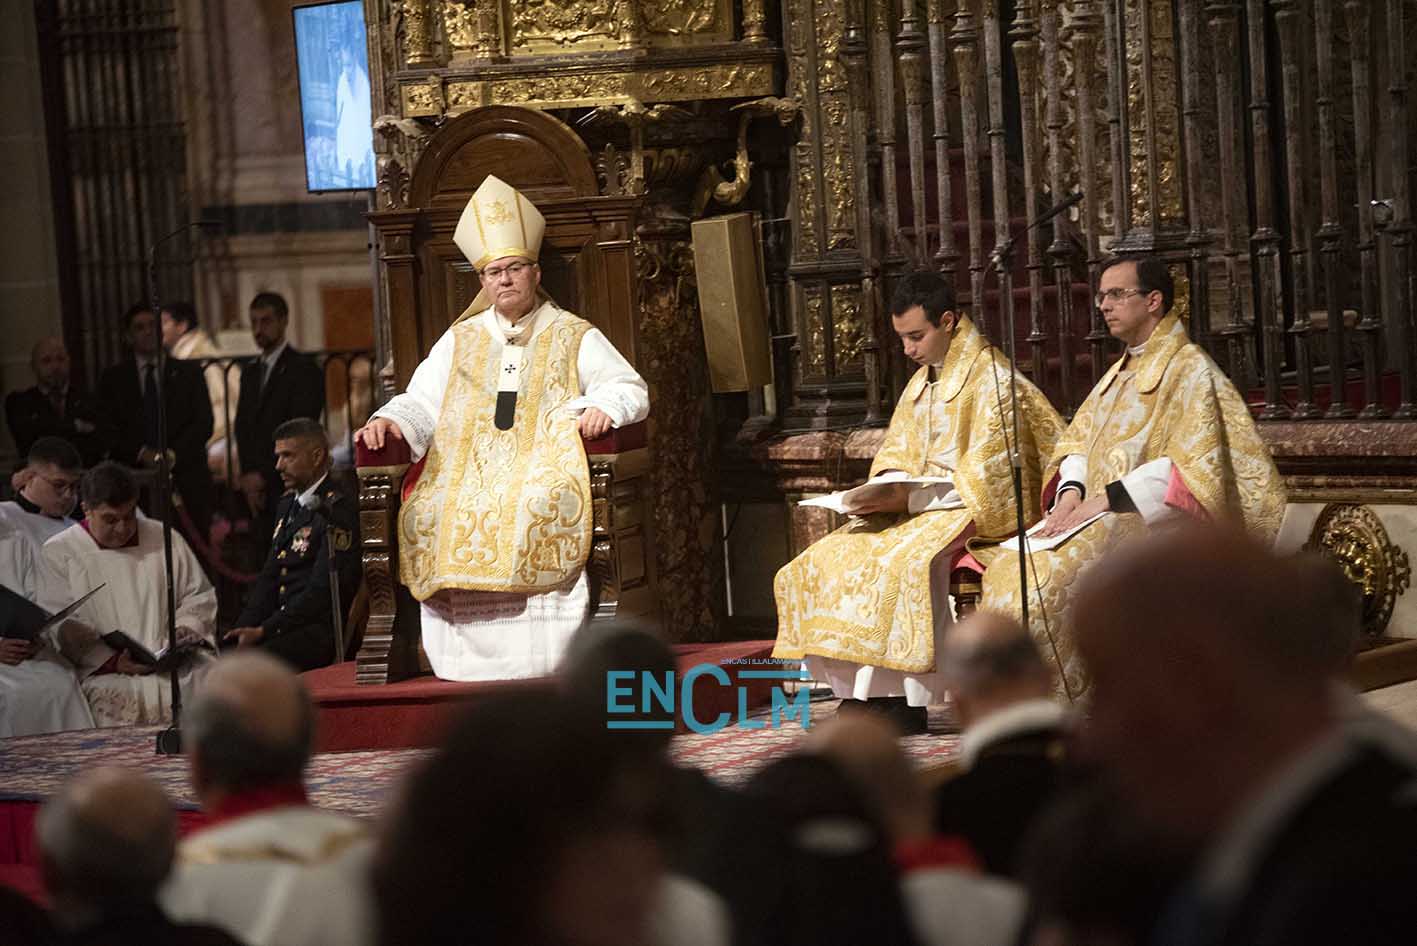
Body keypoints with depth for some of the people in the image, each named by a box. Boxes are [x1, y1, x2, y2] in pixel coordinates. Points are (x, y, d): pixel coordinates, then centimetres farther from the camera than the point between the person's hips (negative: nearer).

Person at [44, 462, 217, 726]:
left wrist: (188, 626, 1)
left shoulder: (166, 540, 15)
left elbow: (199, 595, 24)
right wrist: (112, 661, -14)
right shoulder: (58, 553, 4)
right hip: (104, 675, -3)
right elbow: (61, 630, -2)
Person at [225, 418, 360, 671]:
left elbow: (321, 590, -16)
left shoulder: (338, 509, -10)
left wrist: (263, 631, -17)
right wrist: (244, 628, 1)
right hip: (284, 623, 8)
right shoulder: (288, 503, 19)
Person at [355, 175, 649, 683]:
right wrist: (390, 420, -4)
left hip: (545, 467, -3)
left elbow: (629, 387, 8)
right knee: (430, 517, -27)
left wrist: (603, 406, -15)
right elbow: (422, 402, 18)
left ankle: (540, 655, -34)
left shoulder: (574, 337, 16)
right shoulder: (460, 341, 24)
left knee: (543, 508, -37)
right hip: (467, 473, 3)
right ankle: (466, 655, -22)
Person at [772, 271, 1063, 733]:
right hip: (921, 507, 9)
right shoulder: (920, 385, 16)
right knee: (835, 554, -10)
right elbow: (894, 461, 20)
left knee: (908, 557, -34)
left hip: (979, 513, -9)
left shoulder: (992, 380, -10)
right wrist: (880, 498, -3)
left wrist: (909, 501, -21)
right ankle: (865, 693, -17)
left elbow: (984, 482, -17)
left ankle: (906, 699, -28)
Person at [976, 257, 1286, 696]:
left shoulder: (1190, 369, -5)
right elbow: (1077, 443, 21)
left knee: (1051, 573, -30)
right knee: (1008, 569, -13)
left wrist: (1106, 499, -18)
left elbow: (1191, 465, -16)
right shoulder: (1120, 374, 22)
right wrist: (1072, 491, -2)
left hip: (1155, 521, -8)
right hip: (1100, 513, 8)